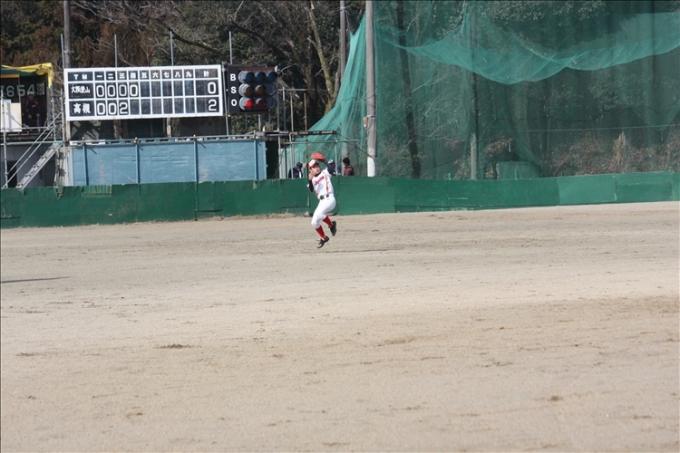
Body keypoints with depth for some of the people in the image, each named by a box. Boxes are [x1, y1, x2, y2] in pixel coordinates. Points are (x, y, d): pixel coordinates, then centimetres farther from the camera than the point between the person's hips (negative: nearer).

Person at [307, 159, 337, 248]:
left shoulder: (325, 173, 9)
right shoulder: (313, 179, 16)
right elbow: (311, 190, -3)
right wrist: (310, 180, -18)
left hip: (329, 199, -6)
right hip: (321, 202, 6)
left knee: (319, 214, -32)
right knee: (314, 222, 4)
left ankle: (331, 225, -7)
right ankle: (323, 238, 24)